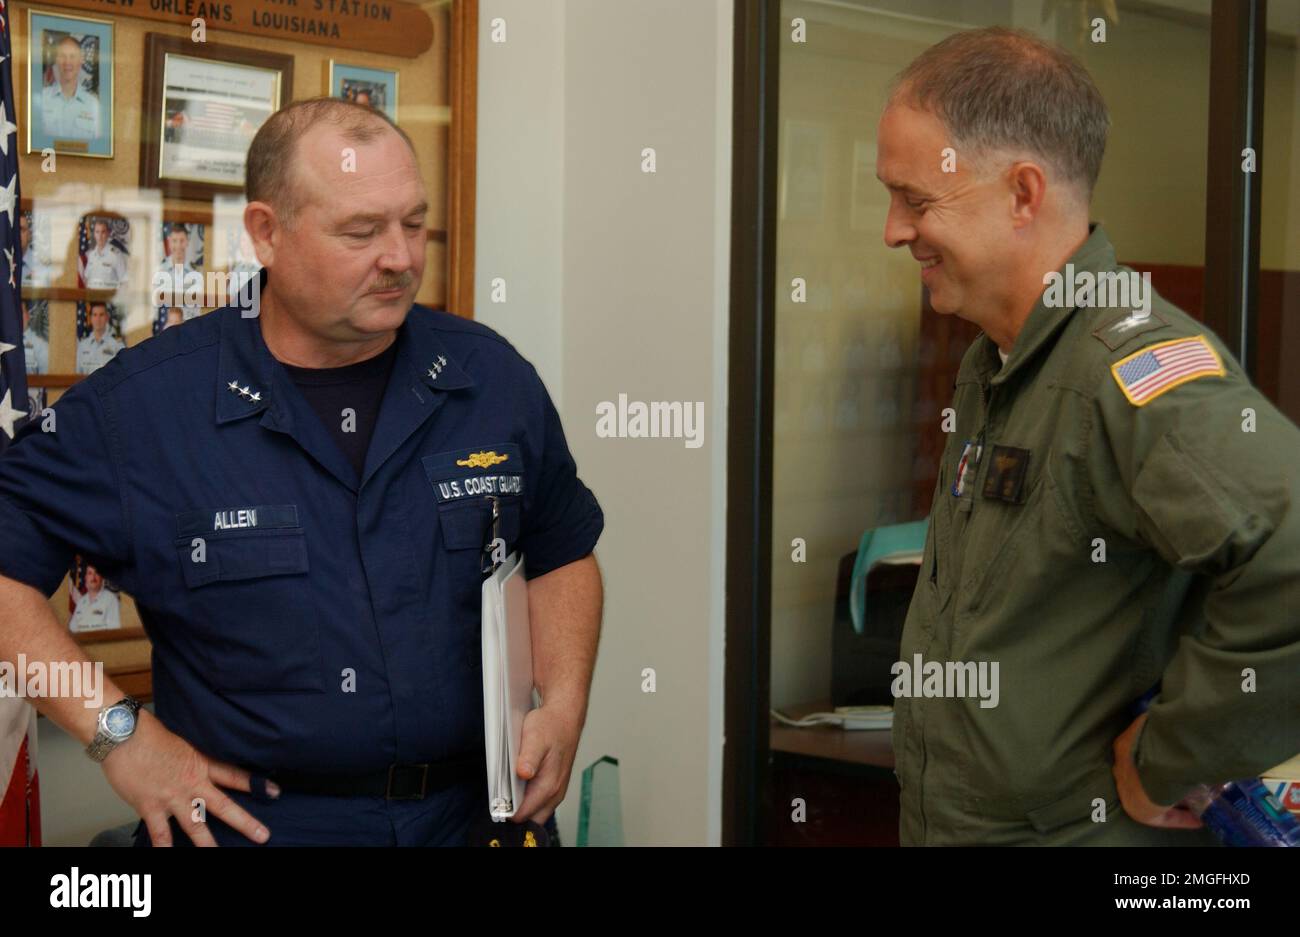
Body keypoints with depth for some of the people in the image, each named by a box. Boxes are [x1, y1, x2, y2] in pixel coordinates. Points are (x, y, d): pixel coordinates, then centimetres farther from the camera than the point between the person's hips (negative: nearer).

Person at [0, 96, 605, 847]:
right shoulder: (141, 405, -4)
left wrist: (564, 707, 4)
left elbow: (562, 553, 18)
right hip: (246, 825, -2)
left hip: (469, 813, 2)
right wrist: (117, 730, -6)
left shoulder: (494, 381, 5)